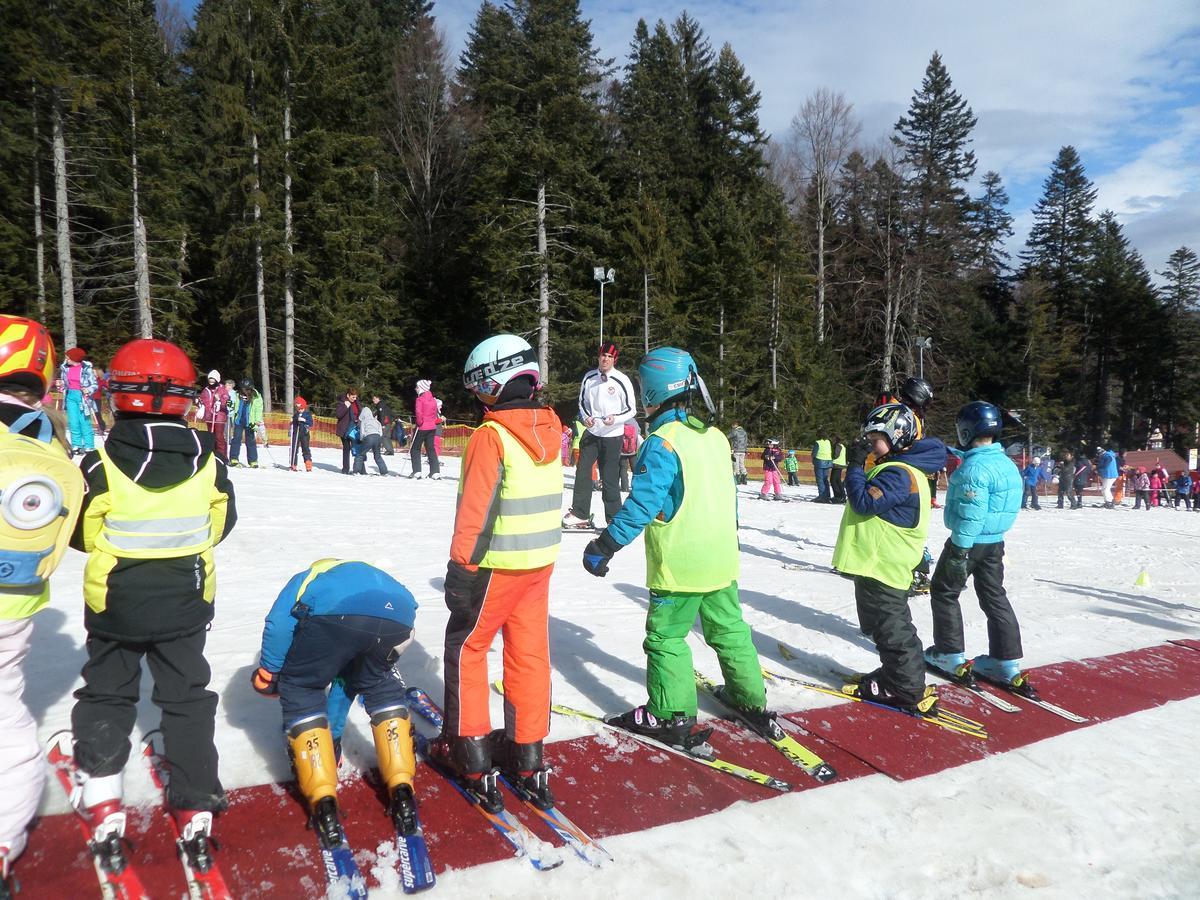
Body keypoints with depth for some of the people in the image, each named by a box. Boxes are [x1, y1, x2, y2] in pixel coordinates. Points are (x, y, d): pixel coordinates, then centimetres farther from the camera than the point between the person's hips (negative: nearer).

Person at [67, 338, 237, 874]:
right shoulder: (205, 460, -11)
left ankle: (102, 807, 24)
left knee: (106, 696, 19)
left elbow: (81, 533, -5)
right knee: (187, 699, 13)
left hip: (115, 604, -1)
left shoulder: (101, 466, -17)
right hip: (185, 603, 1)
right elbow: (222, 523, 2)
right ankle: (196, 810, 14)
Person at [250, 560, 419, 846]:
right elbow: (344, 678, 51)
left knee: (300, 690, 23)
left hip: (335, 612, -4)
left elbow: (279, 624, 12)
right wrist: (333, 736, 59)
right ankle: (401, 791, 28)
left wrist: (268, 673, 28)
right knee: (381, 686, 33)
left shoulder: (304, 579, 38)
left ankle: (324, 802, 16)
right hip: (398, 616, 4)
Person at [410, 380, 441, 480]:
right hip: (432, 427, 6)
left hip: (422, 427, -6)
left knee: (415, 449, 5)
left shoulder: (420, 399, -12)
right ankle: (435, 472, 4)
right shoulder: (433, 399, 9)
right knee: (431, 449, 10)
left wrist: (419, 422, -7)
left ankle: (417, 471, -2)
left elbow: (418, 413, -20)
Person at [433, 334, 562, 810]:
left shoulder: (491, 435, -17)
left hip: (498, 564, -6)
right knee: (530, 655, 12)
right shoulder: (549, 429, 3)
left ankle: (470, 754, 15)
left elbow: (476, 509, -19)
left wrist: (461, 567, -13)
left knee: (465, 650, 11)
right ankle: (527, 759, 21)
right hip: (541, 561, 6)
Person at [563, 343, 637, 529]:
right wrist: (585, 417, -3)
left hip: (612, 435, -4)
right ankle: (580, 514, 12)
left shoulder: (621, 380, -9)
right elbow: (582, 401, 16)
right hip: (591, 432, 4)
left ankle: (614, 519, 8)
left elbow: (631, 409, -4)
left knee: (610, 479, -3)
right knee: (582, 471, 3)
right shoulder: (589, 377, 2)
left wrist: (615, 418, -20)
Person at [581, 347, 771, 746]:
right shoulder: (715, 436, 8)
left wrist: (604, 545, -18)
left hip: (679, 565, -8)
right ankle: (750, 699, 33)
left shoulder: (663, 443, -17)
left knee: (666, 637, 3)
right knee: (729, 628, 20)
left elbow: (642, 501, -22)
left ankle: (671, 716, 7)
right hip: (722, 560, 8)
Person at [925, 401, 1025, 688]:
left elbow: (969, 514, -26)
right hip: (995, 541, 9)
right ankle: (1007, 661, 15)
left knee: (944, 592, 8)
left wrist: (959, 551, -22)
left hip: (970, 541, -8)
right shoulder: (1007, 463, 7)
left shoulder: (975, 466, -23)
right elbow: (1008, 507, 16)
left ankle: (950, 654, 13)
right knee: (994, 597, 13)